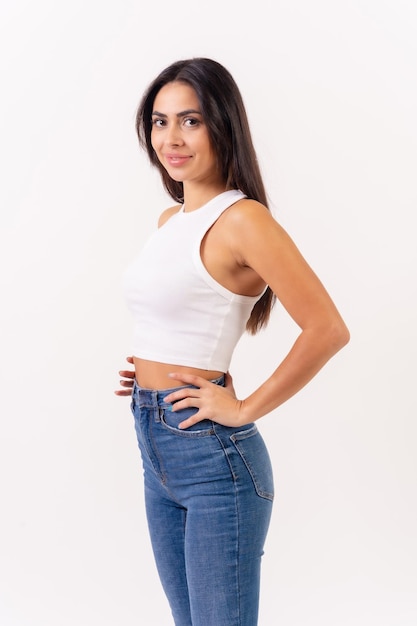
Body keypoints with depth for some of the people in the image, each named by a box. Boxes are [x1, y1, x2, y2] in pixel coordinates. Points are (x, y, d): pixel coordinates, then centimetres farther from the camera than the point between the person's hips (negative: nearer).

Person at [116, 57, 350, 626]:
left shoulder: (242, 219, -15)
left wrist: (246, 408, -15)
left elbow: (327, 330, -22)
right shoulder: (169, 220, 10)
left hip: (212, 456, -8)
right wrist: (150, 371, 9)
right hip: (157, 451, 8)